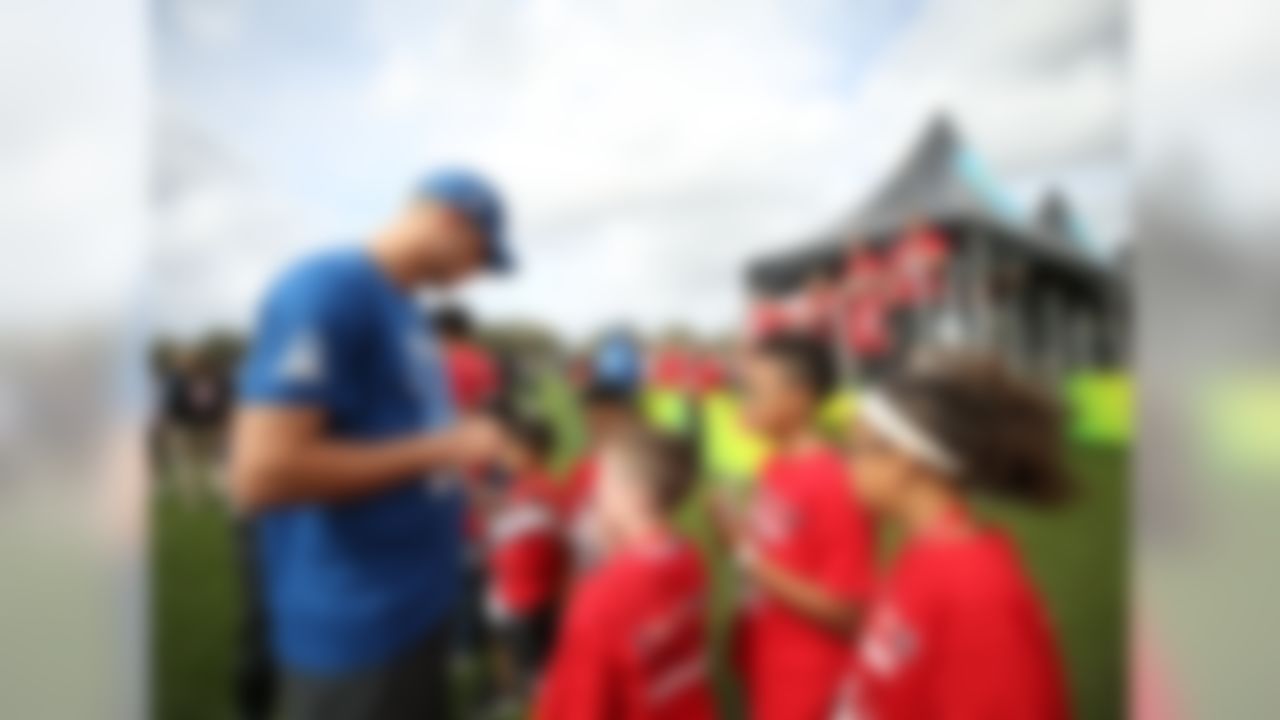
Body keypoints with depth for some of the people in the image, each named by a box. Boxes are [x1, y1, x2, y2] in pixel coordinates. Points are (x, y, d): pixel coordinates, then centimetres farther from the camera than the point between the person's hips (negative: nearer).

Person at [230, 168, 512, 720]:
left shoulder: (401, 308, 10)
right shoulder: (326, 289, -19)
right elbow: (260, 475, -28)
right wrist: (440, 449, -20)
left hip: (417, 606, 10)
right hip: (355, 628, -10)